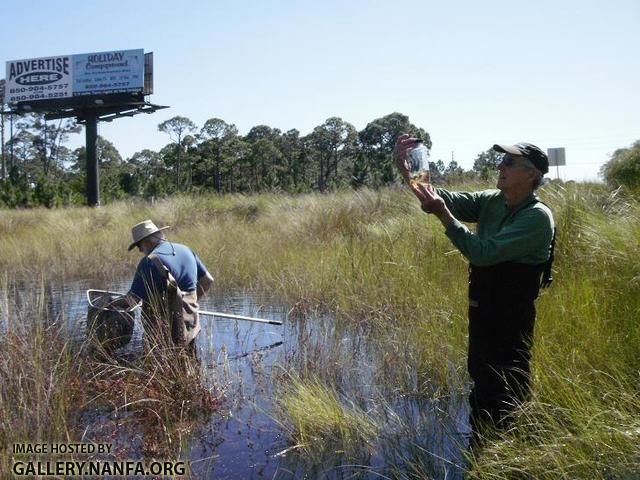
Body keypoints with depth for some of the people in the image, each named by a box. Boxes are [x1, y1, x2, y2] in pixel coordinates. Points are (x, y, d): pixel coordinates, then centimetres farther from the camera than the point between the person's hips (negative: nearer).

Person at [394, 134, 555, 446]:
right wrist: (407, 173, -20)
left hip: (511, 324, -8)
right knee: (482, 388, 22)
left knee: (508, 398, 0)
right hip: (481, 315, 8)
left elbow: (483, 253, -26)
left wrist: (442, 214, -27)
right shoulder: (492, 202, 4)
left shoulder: (537, 217, -19)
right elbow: (450, 199, -6)